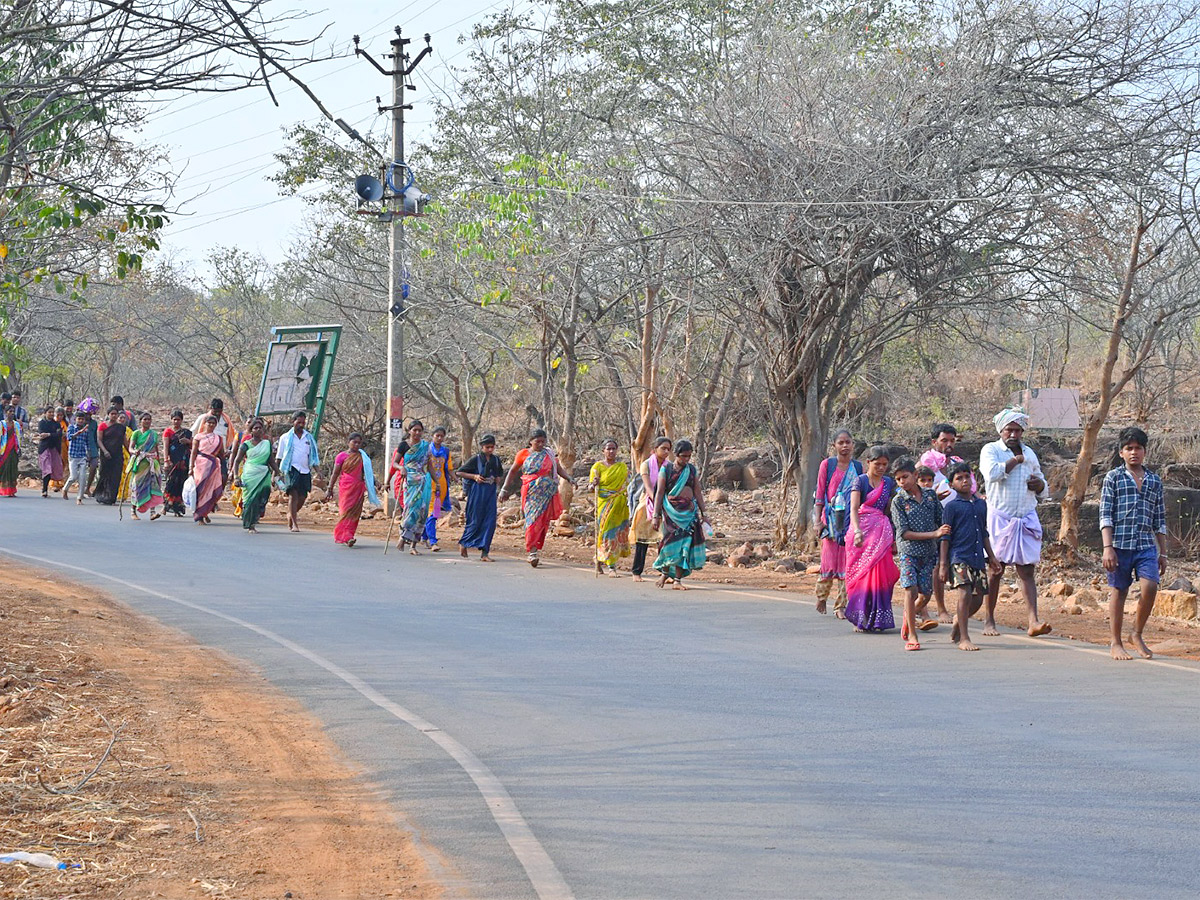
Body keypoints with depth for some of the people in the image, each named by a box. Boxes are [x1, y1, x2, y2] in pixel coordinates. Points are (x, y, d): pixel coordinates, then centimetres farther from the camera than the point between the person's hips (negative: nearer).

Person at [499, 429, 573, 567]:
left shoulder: (549, 454, 13)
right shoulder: (524, 454, 5)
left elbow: (559, 469, 12)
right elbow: (513, 472, 11)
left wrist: (569, 478, -7)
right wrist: (505, 489, 8)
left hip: (547, 492, 3)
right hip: (531, 492, -3)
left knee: (543, 521, 1)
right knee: (533, 520, -13)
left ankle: (536, 550, 9)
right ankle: (531, 551, -15)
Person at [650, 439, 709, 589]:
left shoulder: (692, 470, 11)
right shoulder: (666, 470, 1)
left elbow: (697, 493, 14)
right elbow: (659, 493, -1)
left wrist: (703, 513, 9)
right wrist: (656, 516, -6)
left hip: (689, 512, 3)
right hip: (671, 511, -3)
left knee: (686, 544, -3)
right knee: (673, 542, -14)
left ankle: (677, 580, 1)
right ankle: (664, 572, 9)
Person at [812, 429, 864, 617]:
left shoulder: (857, 467, 10)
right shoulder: (827, 464, 3)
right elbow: (820, 493, 3)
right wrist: (817, 518, -4)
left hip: (850, 519, 2)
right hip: (831, 518, -2)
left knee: (848, 563, -2)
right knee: (829, 560, -6)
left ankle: (841, 606, 3)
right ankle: (821, 597, 17)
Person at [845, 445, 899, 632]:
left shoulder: (889, 483, 13)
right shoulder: (860, 481, -1)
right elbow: (854, 508, -12)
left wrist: (894, 536, 15)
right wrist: (857, 530, -27)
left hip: (882, 532, 4)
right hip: (862, 531, -4)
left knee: (879, 573, -5)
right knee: (861, 574, -5)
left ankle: (876, 620, 2)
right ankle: (860, 619, 3)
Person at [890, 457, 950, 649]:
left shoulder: (930, 495, 6)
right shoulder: (898, 501, -5)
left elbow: (941, 522, 13)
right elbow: (904, 533, -11)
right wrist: (934, 534, -15)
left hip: (929, 552, 3)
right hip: (909, 551, -3)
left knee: (926, 593, 5)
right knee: (910, 590, -13)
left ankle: (907, 618, 34)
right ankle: (912, 635, -5)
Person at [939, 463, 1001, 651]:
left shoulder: (981, 504, 15)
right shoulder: (952, 507, -2)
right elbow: (945, 537, -3)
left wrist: (991, 557, 22)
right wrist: (943, 563, -7)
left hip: (978, 557, 6)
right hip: (959, 556, -6)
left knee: (978, 598, 5)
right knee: (965, 593, -17)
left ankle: (958, 622, 32)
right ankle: (964, 638, -11)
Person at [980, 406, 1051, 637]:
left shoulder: (1029, 453, 17)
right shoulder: (991, 450, 1)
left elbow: (1042, 490, 26)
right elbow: (992, 473, -22)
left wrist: (1040, 484, 1)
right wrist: (1016, 460, -8)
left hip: (1026, 519, 4)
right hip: (999, 518, -4)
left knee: (1026, 571, -4)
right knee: (995, 570, 2)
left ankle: (1033, 621, -13)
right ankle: (989, 620, 15)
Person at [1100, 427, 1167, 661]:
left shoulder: (1154, 481, 14)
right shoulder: (1114, 477, 4)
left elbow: (1159, 521, 16)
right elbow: (1105, 515, -2)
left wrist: (1163, 553, 13)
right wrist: (1108, 547, -11)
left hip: (1146, 545, 2)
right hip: (1119, 544, -2)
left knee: (1150, 586, -14)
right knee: (1118, 592, 3)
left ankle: (1137, 635, 5)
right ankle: (1116, 643, 13)